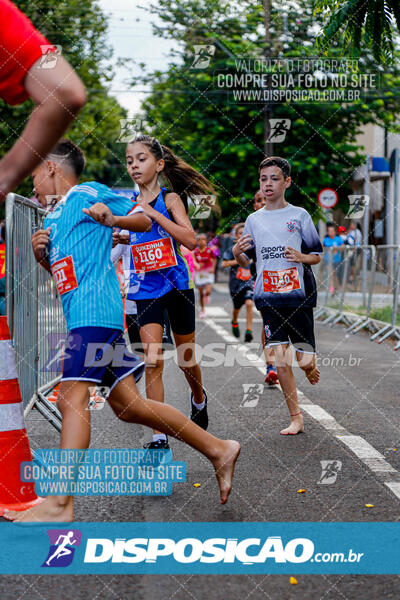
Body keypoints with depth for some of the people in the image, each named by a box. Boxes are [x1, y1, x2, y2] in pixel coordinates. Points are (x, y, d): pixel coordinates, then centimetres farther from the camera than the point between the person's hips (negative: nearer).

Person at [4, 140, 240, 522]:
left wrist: (110, 219, -15)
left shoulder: (88, 193, 2)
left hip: (93, 312, -9)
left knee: (71, 397, -18)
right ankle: (218, 450, 13)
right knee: (127, 405, 6)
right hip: (82, 315, 9)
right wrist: (40, 253, 13)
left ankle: (59, 504, -22)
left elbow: (144, 220, 4)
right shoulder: (52, 217, 26)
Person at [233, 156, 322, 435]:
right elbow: (246, 261, 15)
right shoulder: (254, 219, 10)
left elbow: (317, 255, 7)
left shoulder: (300, 215, 3)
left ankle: (311, 366, 35)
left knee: (304, 360, -3)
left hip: (298, 294, -2)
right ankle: (295, 417, 7)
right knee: (281, 360, -4)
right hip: (268, 296, 2)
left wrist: (302, 257, -15)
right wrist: (237, 252, -7)